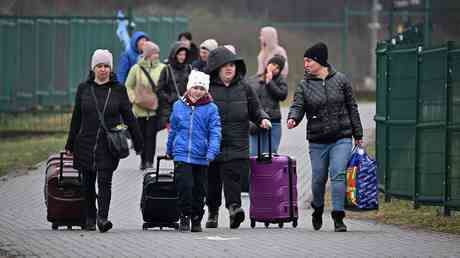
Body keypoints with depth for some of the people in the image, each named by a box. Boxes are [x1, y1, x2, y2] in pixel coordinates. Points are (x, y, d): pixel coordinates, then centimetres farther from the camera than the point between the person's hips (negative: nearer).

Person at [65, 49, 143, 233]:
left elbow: (129, 117, 8)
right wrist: (70, 145, 12)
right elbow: (76, 118, 11)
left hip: (109, 144, -2)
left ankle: (103, 218, -20)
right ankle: (89, 219, 19)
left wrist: (138, 141, 6)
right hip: (86, 143, 2)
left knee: (104, 181, -13)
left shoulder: (118, 90, 4)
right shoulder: (84, 89, 7)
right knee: (88, 183, 8)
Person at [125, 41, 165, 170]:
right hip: (140, 109, 1)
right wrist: (133, 99, -3)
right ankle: (143, 160, 17)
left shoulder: (162, 68, 1)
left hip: (154, 108, -1)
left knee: (151, 135, -8)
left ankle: (149, 161, -8)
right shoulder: (136, 69, 2)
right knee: (142, 135, 7)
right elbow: (128, 86, 10)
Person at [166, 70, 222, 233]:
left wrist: (212, 152, -19)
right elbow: (173, 129, 17)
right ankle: (184, 217, 3)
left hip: (201, 157, 0)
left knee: (199, 190, 8)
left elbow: (215, 133, -7)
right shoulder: (179, 106, 6)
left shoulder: (211, 109, -2)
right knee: (184, 186, -11)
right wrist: (169, 150, 25)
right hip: (182, 155, 0)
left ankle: (196, 220, 22)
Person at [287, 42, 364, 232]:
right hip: (317, 141, 1)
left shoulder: (340, 80, 4)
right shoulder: (304, 86, 4)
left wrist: (358, 134, 7)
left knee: (338, 174, -13)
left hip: (341, 139, -1)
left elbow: (352, 108, 8)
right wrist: (293, 118, -31)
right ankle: (317, 209, 35)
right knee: (318, 178, 9)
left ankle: (338, 217, -12)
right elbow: (298, 106, -7)